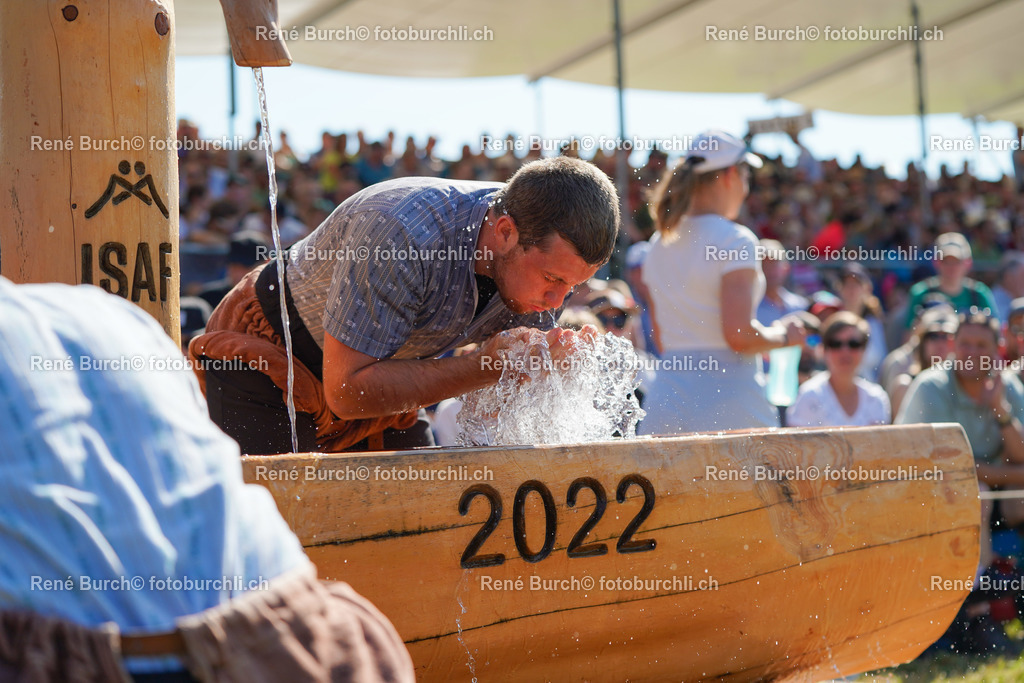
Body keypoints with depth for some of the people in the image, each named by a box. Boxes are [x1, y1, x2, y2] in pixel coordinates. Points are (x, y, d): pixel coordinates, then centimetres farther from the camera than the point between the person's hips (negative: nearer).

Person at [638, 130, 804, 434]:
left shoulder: (660, 244, 13)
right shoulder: (736, 240, -8)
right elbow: (739, 334, -15)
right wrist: (783, 336, 2)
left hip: (665, 404, 6)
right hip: (729, 408, -6)